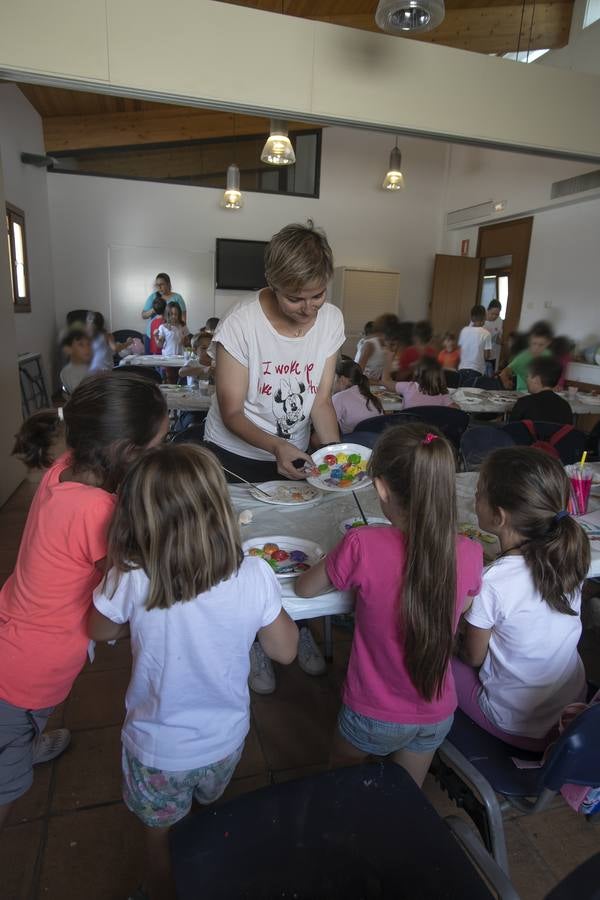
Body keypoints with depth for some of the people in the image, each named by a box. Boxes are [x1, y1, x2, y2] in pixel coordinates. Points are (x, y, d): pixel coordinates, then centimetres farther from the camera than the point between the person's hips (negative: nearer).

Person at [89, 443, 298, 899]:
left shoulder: (132, 580, -31)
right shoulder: (254, 577, -29)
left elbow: (101, 631, -8)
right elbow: (285, 650, -12)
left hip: (157, 748, -2)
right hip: (226, 739, 3)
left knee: (160, 835, 29)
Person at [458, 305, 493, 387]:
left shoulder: (464, 330, 2)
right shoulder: (486, 334, -8)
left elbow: (459, 349, 8)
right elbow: (486, 356, -6)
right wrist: (490, 354, 15)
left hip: (462, 368, 4)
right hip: (476, 369, -4)